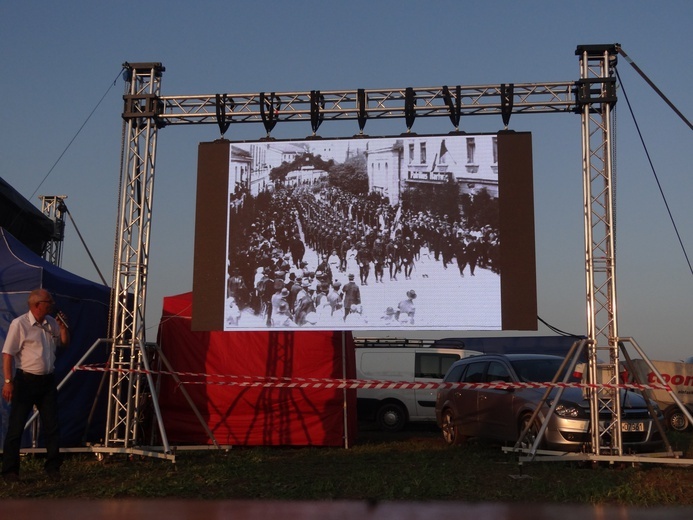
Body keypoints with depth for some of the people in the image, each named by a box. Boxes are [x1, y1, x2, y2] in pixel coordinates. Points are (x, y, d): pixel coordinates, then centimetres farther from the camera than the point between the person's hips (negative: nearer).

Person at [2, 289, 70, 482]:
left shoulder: (51, 323, 6)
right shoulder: (19, 324, -12)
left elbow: (64, 343, 19)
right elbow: (8, 354, -13)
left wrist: (63, 327, 1)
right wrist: (8, 381, -18)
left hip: (48, 380, 6)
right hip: (26, 381, -6)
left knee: (52, 426, 7)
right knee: (16, 427, 1)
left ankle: (53, 467, 18)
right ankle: (10, 470, 11)